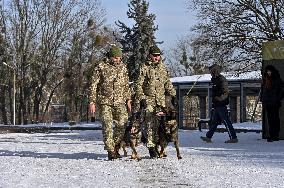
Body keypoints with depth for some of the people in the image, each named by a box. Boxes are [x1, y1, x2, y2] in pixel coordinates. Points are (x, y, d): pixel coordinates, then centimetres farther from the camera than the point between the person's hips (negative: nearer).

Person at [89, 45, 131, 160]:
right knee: (107, 126, -7)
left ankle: (116, 147, 12)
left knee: (122, 124, -6)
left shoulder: (123, 67, 10)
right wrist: (92, 102, -7)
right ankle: (110, 150, -1)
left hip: (119, 101, 3)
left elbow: (126, 85, 19)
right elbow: (94, 85, -2)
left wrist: (128, 100, 14)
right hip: (105, 101, -3)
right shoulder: (101, 67, -3)